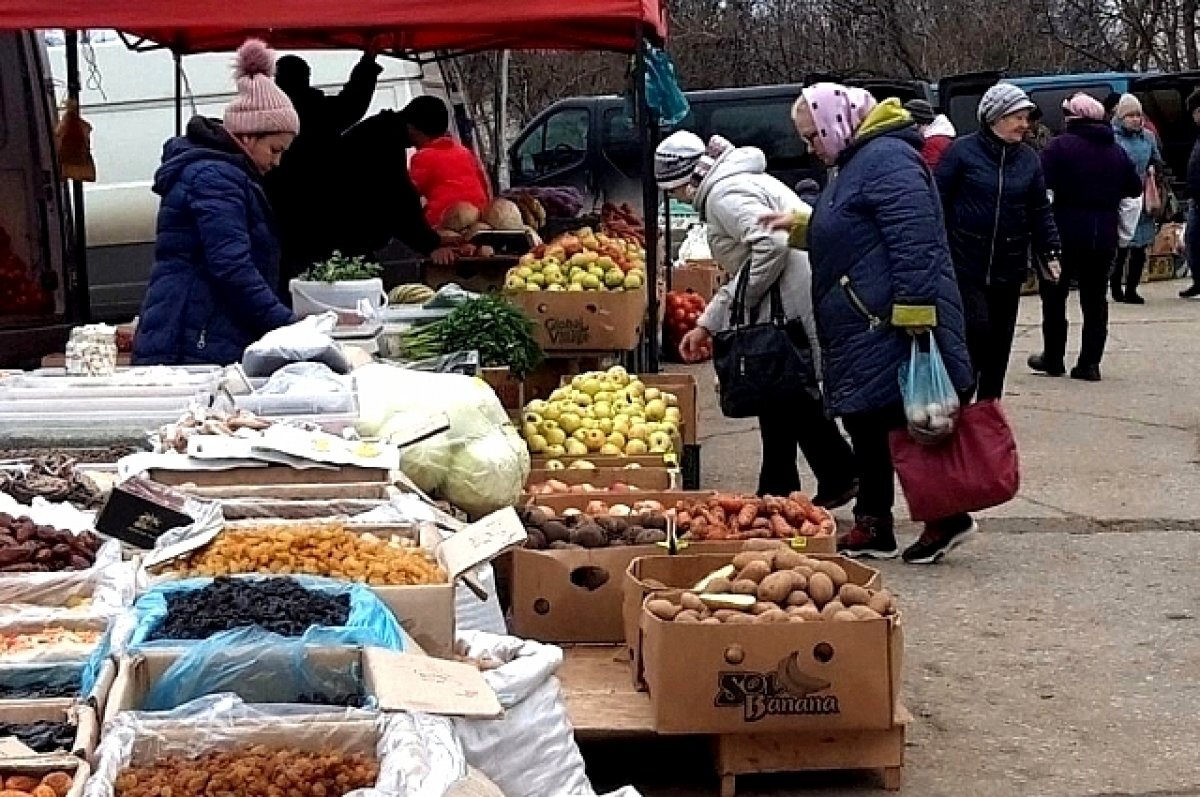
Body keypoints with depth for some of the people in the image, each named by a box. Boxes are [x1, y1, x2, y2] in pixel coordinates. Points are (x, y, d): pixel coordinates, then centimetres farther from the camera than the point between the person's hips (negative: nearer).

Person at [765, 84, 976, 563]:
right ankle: (873, 528, 22)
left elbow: (914, 242, -24)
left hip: (890, 328, -11)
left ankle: (945, 519, 6)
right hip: (864, 332, 11)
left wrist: (915, 314, -28)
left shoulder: (887, 159, -15)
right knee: (866, 427, 14)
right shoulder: (856, 161, 19)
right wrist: (801, 227, 19)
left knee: (906, 427, -5)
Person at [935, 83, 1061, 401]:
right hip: (966, 264, -5)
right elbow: (939, 199, -5)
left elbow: (1040, 210, 11)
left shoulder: (1028, 159, 7)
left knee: (1000, 340, 10)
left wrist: (1049, 252, 3)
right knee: (976, 328, -13)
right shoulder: (963, 151, -7)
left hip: (1010, 266, 5)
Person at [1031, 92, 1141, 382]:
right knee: (1095, 298, 9)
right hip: (1104, 235, 4)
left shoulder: (1061, 145, -10)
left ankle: (1053, 357, 14)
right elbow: (1135, 187, 13)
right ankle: (1090, 362, 7)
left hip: (1066, 231, -4)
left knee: (1054, 295, 11)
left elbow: (1043, 185, -17)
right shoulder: (1117, 150, 7)